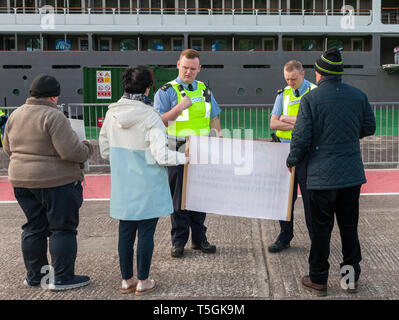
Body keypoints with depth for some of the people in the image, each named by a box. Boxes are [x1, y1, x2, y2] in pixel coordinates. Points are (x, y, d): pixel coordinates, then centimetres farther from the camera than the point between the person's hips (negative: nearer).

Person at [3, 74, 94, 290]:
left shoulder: (15, 115, 8)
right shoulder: (53, 117, -16)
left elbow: (9, 149, 17)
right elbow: (71, 151, -22)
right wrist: (87, 149, -3)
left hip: (21, 179, 8)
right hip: (56, 182, -8)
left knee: (34, 228, 16)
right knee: (62, 228, 3)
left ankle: (34, 276, 25)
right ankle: (62, 278, 7)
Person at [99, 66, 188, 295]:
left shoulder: (112, 114, 1)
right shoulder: (150, 116, -15)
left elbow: (105, 151, 9)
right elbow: (161, 156, -18)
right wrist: (185, 157, -4)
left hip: (123, 186, 5)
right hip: (147, 186, -5)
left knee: (125, 231, 13)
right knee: (146, 232, 6)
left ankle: (127, 280, 25)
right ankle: (143, 282, 17)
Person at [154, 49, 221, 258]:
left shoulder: (205, 90, 13)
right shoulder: (166, 92, -2)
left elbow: (214, 118, 20)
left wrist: (217, 137, 6)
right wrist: (179, 107, -19)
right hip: (178, 154, -4)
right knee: (179, 198, 1)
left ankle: (199, 239, 21)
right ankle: (178, 241, 12)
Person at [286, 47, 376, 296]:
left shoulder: (311, 99, -12)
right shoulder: (358, 96, 1)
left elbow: (301, 137, -13)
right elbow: (369, 128, 11)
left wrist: (293, 161, 4)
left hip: (323, 174, -4)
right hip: (352, 173, 4)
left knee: (321, 228, 7)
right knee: (349, 226, 16)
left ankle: (319, 280, 18)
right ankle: (352, 277, 26)